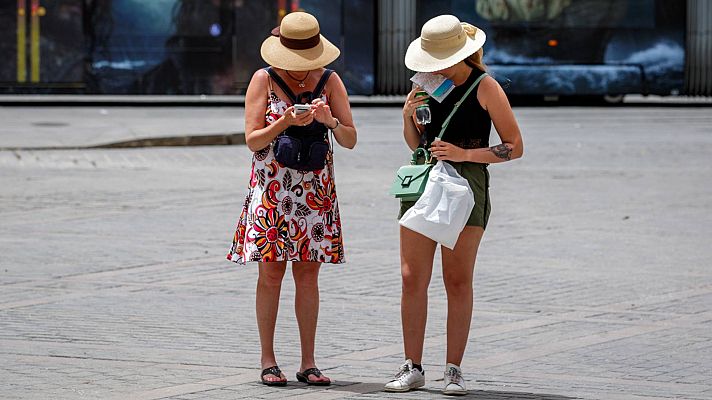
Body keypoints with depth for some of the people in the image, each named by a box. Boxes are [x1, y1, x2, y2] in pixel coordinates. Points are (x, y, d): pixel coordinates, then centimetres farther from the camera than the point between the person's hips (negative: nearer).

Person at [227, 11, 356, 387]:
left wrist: (330, 120, -19)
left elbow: (350, 140, 2)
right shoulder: (264, 80, -3)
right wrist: (286, 122, -21)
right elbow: (252, 140, -6)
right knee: (271, 272, -2)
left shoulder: (330, 81, 2)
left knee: (308, 274, 2)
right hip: (272, 187, -2)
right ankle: (268, 360, 4)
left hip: (316, 189, 2)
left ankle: (308, 363, 6)